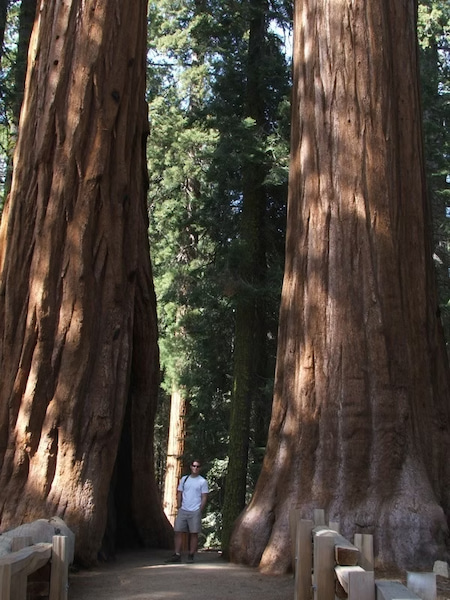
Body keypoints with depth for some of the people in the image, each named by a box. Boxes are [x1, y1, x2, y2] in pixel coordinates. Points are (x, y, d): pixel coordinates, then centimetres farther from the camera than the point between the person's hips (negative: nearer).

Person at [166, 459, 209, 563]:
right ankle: (177, 555, 4)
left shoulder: (203, 481, 1)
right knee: (178, 532, -1)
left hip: (195, 512, -3)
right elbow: (179, 493, 14)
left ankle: (191, 556, 7)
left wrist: (200, 511, -7)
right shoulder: (184, 479, 11)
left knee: (194, 534, 0)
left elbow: (204, 497, -1)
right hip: (183, 511, 3)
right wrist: (179, 506, 4)